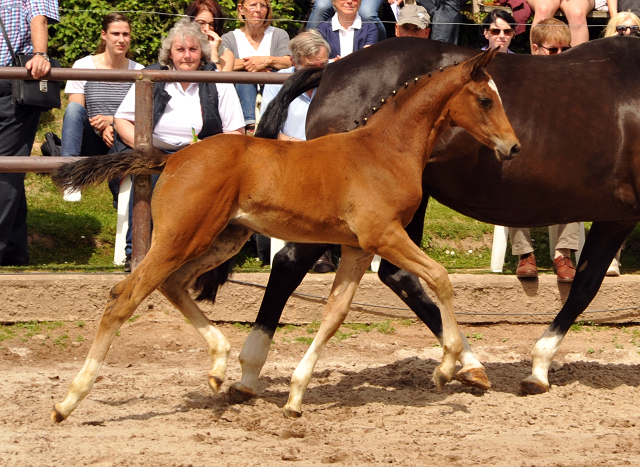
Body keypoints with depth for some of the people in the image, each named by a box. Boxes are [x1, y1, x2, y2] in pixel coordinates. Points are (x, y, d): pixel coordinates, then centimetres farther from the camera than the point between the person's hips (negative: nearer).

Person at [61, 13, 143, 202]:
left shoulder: (138, 72, 4)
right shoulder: (82, 66, -1)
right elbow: (75, 113, -5)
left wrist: (112, 121, -18)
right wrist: (102, 129, -23)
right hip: (92, 142, 0)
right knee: (74, 108, -31)